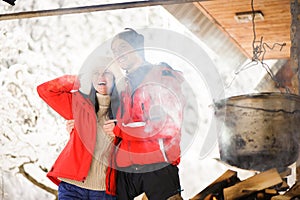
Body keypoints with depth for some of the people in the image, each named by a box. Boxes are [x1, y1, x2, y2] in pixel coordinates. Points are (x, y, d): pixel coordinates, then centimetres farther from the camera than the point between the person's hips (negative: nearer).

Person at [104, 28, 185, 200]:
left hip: (157, 166, -6)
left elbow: (168, 125, -10)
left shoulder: (162, 75, 1)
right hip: (125, 170, 6)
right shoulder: (122, 86, 22)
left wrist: (119, 130, -6)